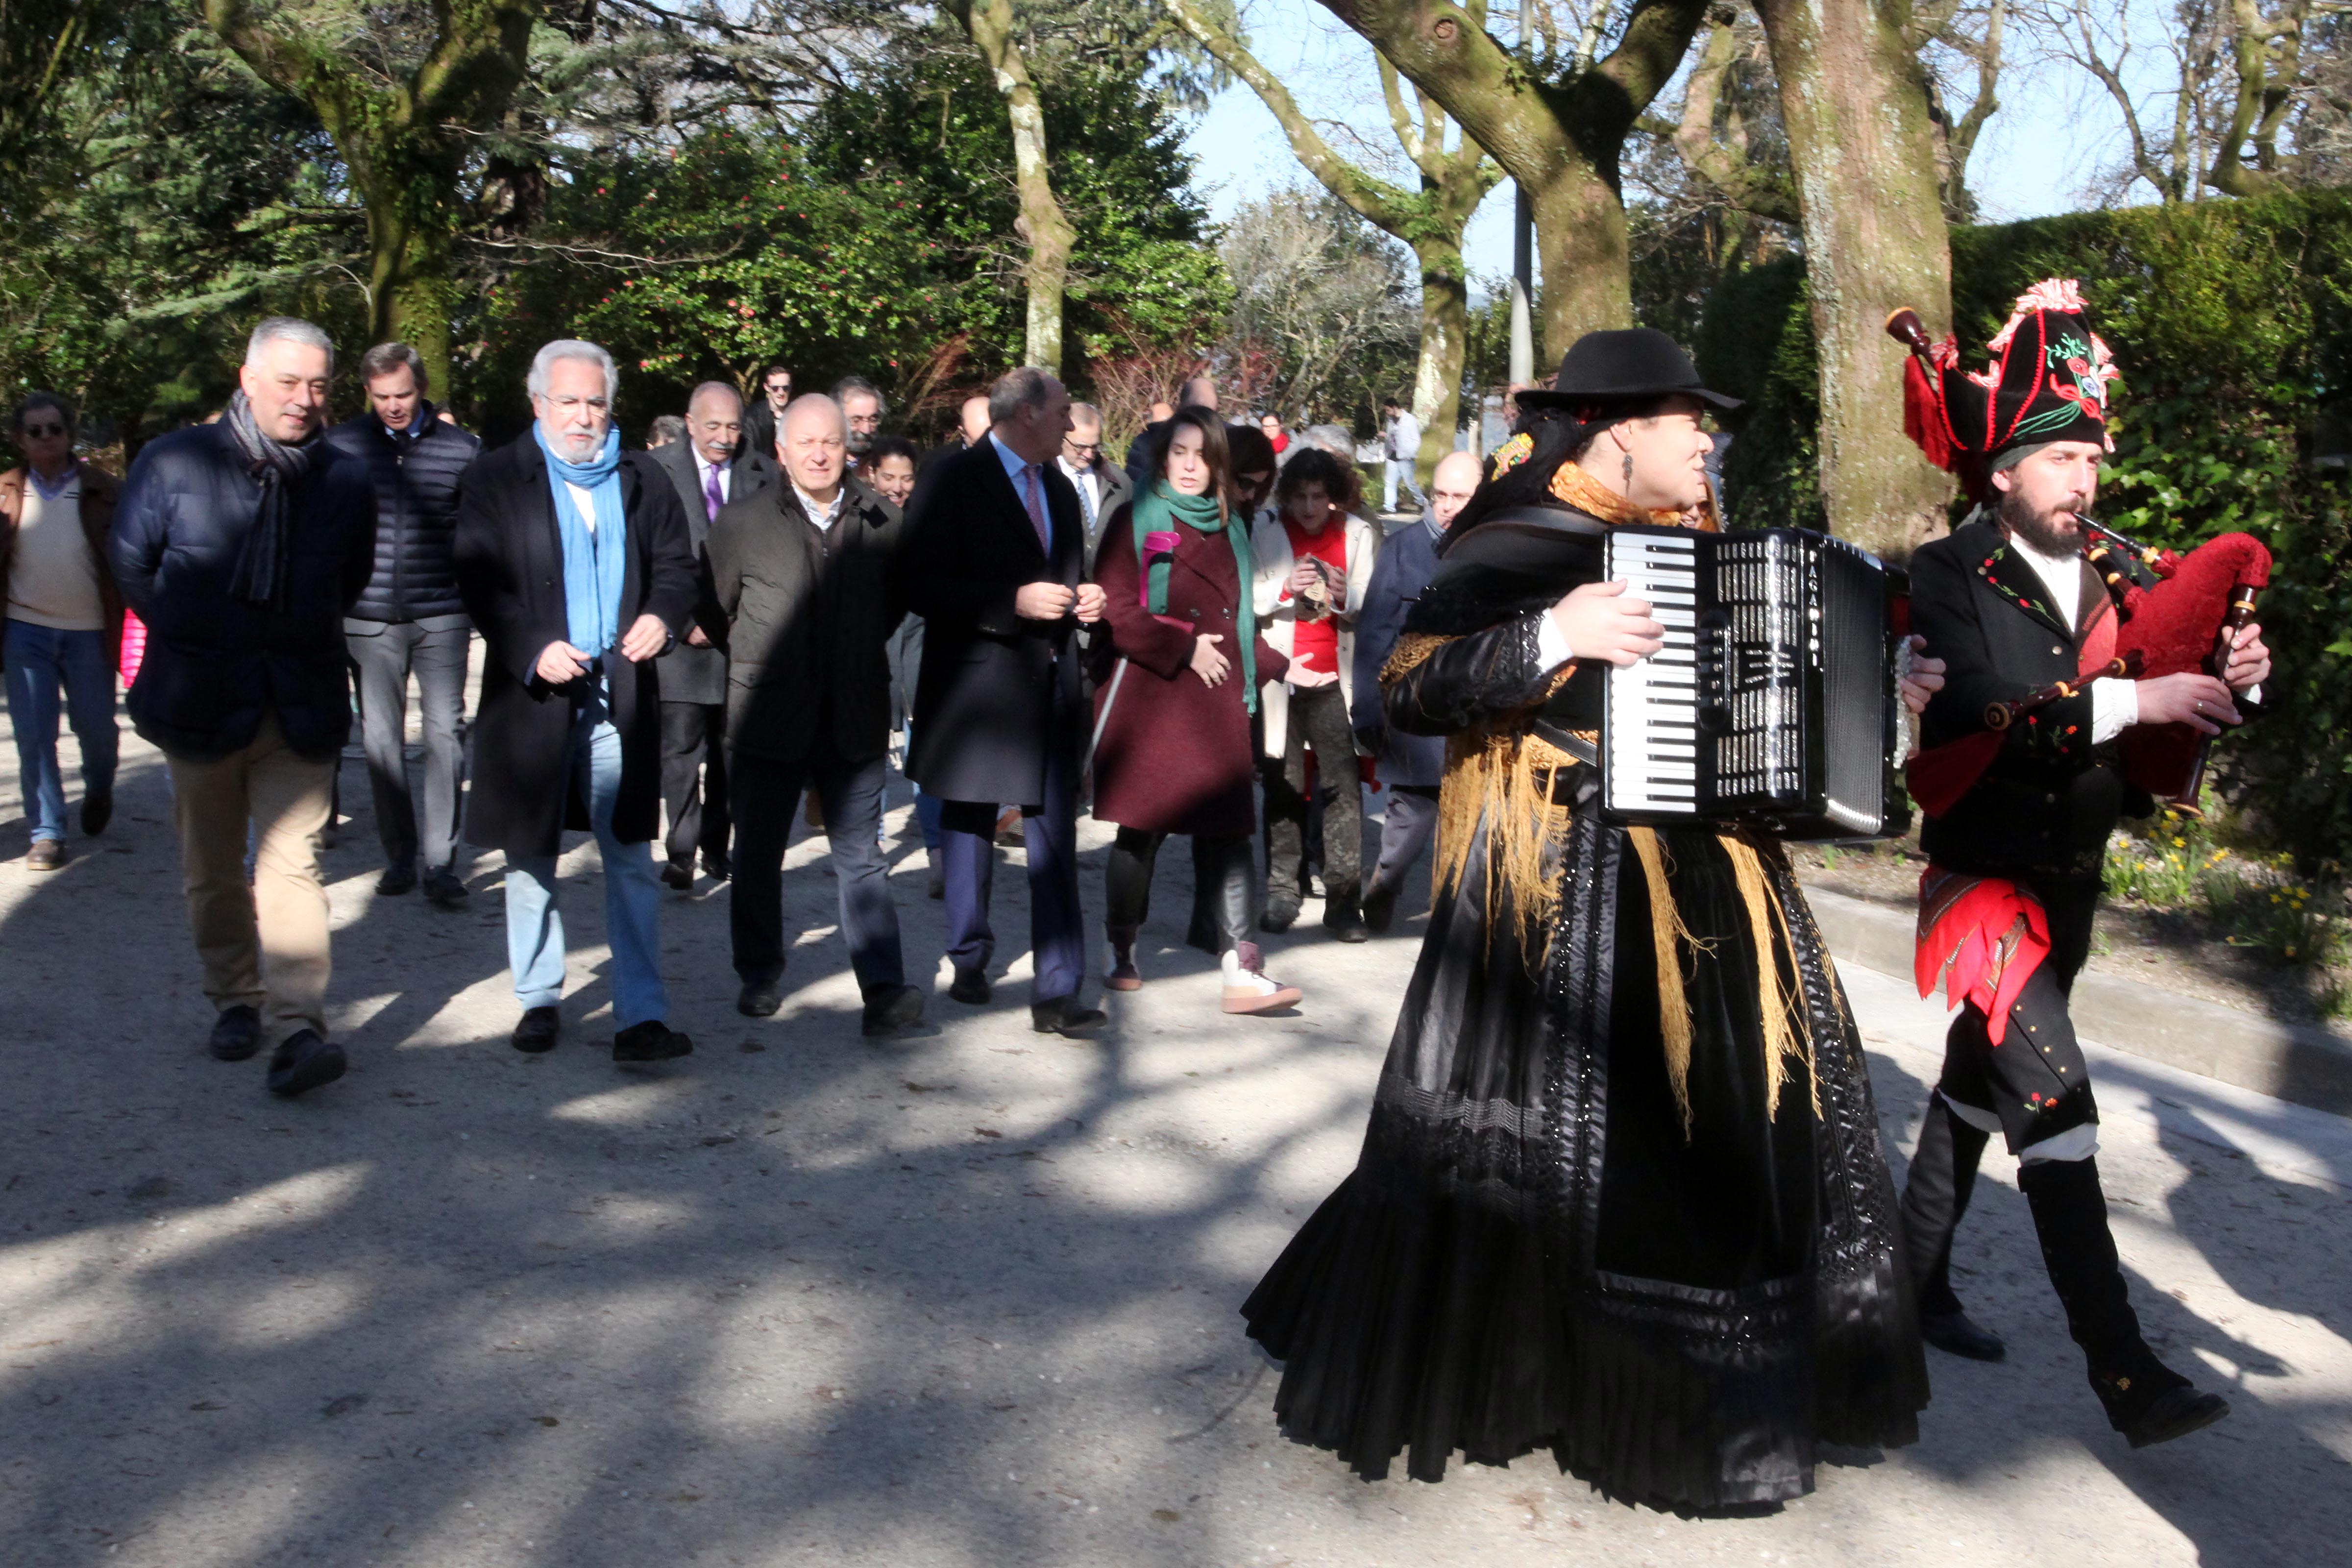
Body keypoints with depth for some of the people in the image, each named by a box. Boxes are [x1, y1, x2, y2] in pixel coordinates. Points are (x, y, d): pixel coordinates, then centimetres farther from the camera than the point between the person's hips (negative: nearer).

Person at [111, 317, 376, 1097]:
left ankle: (297, 1026, -14)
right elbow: (131, 563, 9)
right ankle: (235, 1001, 28)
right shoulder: (174, 461, -4)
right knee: (212, 869, 12)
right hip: (201, 702, 1)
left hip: (301, 706, 0)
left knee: (292, 863, -9)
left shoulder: (345, 480, 1)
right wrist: (191, 638, 10)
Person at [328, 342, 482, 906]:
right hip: (369, 619, 1)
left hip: (441, 616, -1)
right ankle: (399, 856, 17)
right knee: (380, 738, 6)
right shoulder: (340, 445, 3)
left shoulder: (461, 448, 1)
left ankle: (441, 862, 2)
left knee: (445, 733, -4)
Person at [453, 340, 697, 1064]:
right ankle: (539, 1001, 25)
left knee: (632, 861, -2)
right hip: (531, 693, -1)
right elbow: (479, 582, -4)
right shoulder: (495, 479, 3)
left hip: (621, 696, 1)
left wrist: (663, 615, -9)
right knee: (531, 859, 10)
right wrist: (534, 650, -17)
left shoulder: (644, 480, 11)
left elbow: (677, 564, 13)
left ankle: (641, 1017, 0)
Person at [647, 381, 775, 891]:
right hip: (681, 637, -2)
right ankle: (681, 854, 1)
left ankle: (717, 849, 21)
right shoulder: (656, 472, 1)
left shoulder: (764, 473, 6)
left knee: (734, 748, 9)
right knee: (680, 749, -4)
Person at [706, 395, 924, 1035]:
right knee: (758, 855, 11)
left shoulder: (882, 523, 2)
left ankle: (884, 987, -2)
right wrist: (755, 667, 7)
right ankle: (758, 976, 26)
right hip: (769, 717, 0)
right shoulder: (741, 523, 0)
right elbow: (715, 607, 7)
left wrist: (859, 655, 10)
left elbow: (897, 602, 15)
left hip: (855, 720, 0)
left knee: (861, 858, 0)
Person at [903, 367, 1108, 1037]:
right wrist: (1015, 602, -21)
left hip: (1051, 684, 5)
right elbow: (922, 586, -14)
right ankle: (970, 960, 29)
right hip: (978, 685, -5)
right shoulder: (954, 482, -6)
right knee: (970, 826, 10)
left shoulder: (1059, 489, 16)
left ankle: (1058, 991, 1)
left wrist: (1082, 600, 3)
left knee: (1056, 840, -1)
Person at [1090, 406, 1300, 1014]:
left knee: (1231, 830, -5)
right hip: (1150, 696, -4)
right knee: (1142, 827, 2)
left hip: (1216, 700, 4)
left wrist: (1279, 665, 12)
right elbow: (1114, 612, -8)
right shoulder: (1136, 519, 0)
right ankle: (1122, 954, 19)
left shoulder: (1231, 527, 17)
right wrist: (1185, 646, -11)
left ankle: (1242, 971, -7)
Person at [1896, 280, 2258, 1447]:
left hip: (2070, 882, 7)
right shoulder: (1948, 579, -11)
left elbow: (2157, 743, 5)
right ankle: (2126, 1375, -9)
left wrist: (2223, 687, -14)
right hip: (1986, 879, -7)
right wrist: (2130, 701, -30)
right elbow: (1969, 719, -27)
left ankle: (1915, 1282, 33)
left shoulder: (2115, 583, 7)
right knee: (2054, 1113, -11)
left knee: (1976, 1087, 18)